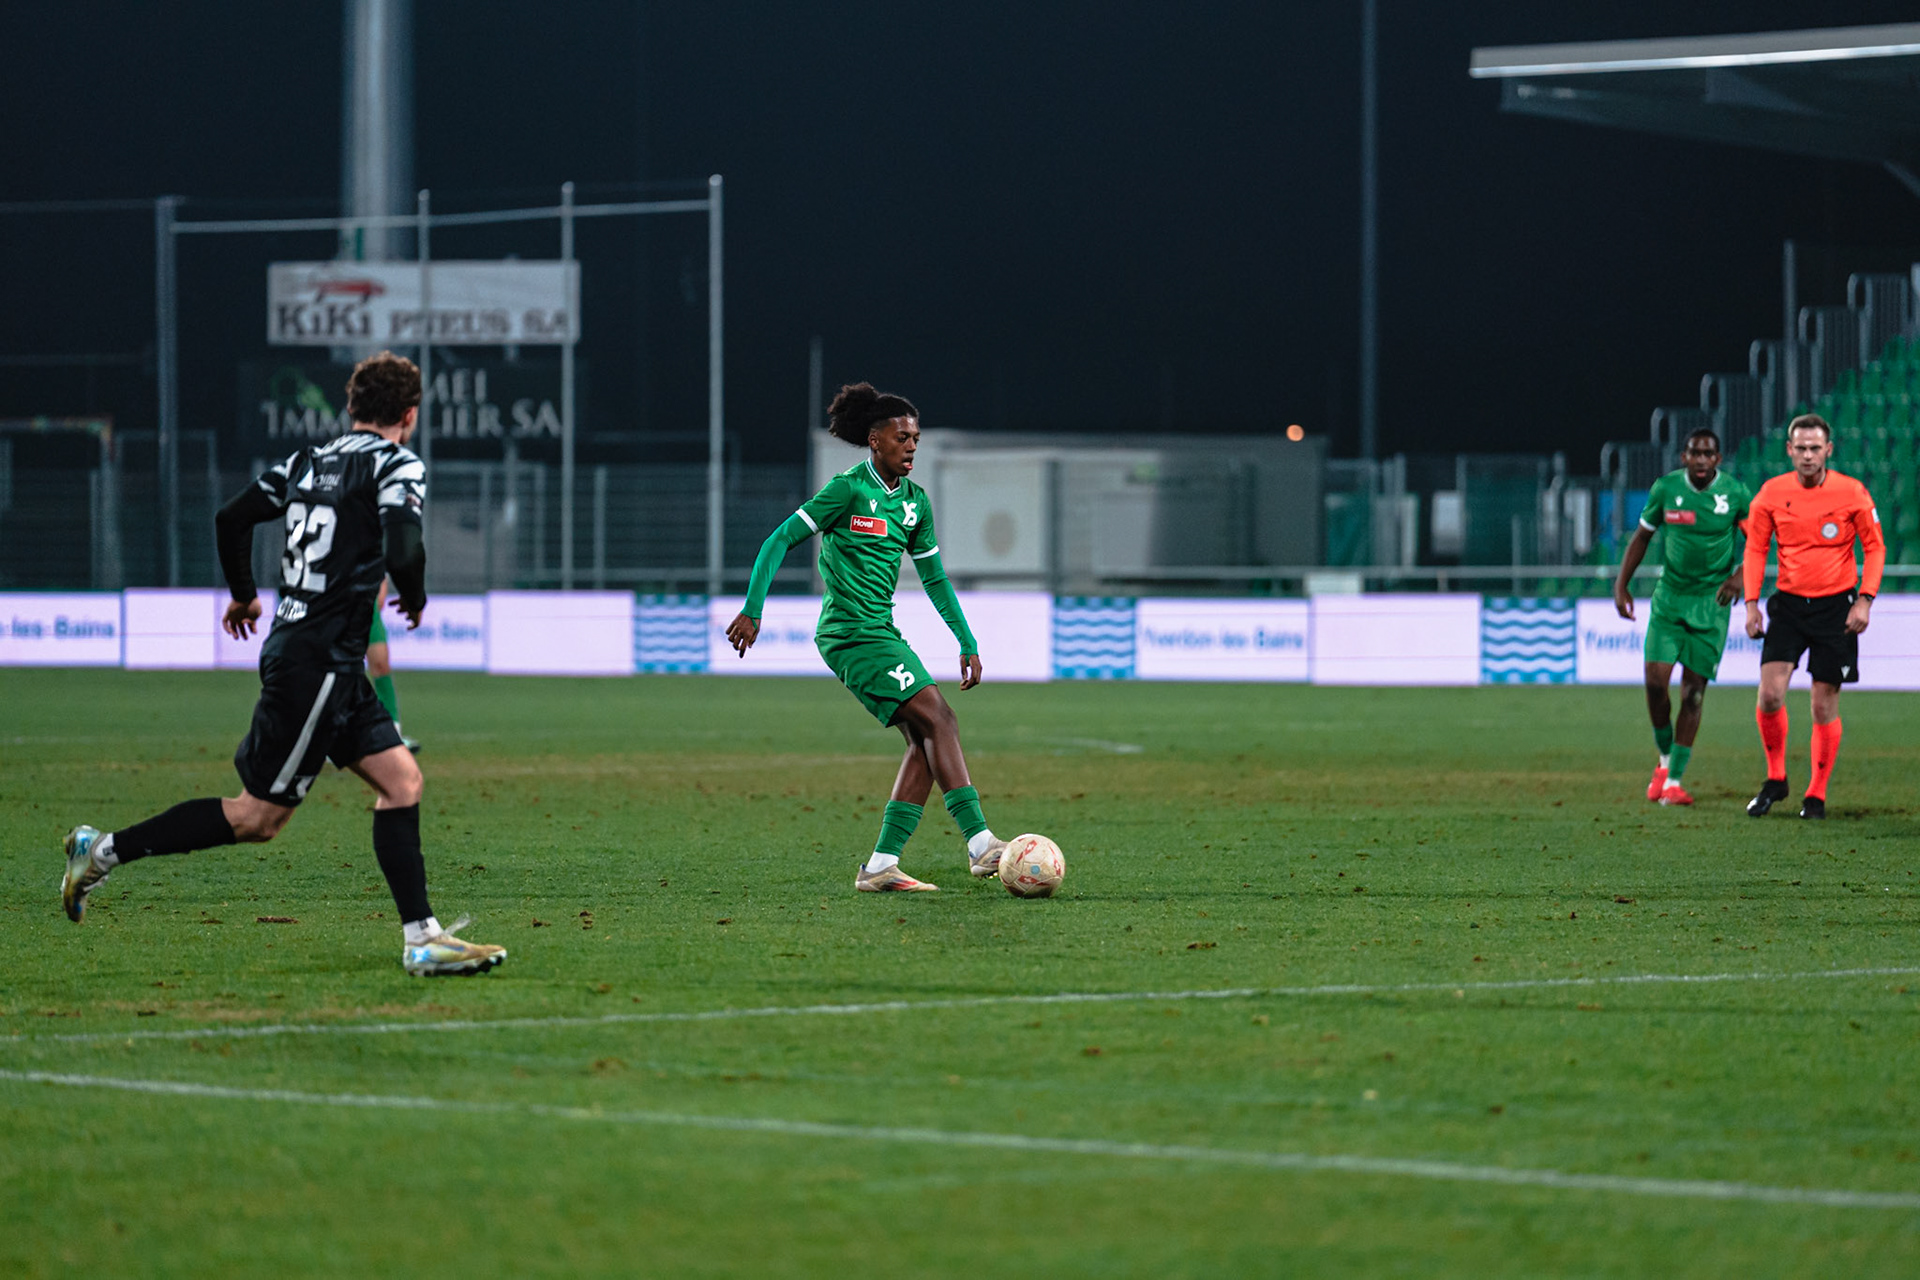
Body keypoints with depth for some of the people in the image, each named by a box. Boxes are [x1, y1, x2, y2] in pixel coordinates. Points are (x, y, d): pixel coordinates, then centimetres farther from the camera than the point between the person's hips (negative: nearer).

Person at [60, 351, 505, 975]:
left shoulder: (309, 461, 12)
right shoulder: (397, 465, -9)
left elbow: (231, 517, 14)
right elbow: (403, 553, -23)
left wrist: (242, 593, 31)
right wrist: (415, 599, -1)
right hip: (319, 661, -9)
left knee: (401, 781, 7)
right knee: (257, 817, -2)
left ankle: (422, 939, 3)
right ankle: (105, 851, 3)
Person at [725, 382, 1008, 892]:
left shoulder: (915, 501, 12)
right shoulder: (850, 490, -10)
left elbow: (934, 577, 21)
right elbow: (779, 541, -9)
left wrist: (967, 643, 17)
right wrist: (752, 610, -16)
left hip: (881, 632, 9)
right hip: (851, 634, -9)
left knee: (924, 741, 0)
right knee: (939, 720, -17)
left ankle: (880, 866, 1)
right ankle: (980, 844, -21)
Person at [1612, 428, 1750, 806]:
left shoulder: (1735, 494, -7)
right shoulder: (1666, 488, -3)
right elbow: (1642, 536, 10)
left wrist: (1740, 576, -13)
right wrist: (1621, 584, 5)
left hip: (1712, 602, -1)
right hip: (1669, 596, 1)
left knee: (1694, 690, -3)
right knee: (1655, 680, -10)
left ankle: (1675, 780, 3)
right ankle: (1665, 760, 15)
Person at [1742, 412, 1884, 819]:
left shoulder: (1852, 493, -6)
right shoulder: (1772, 493, -1)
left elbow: (1875, 547, 1)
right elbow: (1755, 548, 9)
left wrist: (1865, 599, -10)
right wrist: (1752, 602, 1)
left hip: (1836, 606, -1)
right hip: (1788, 603, 1)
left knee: (1825, 705, 0)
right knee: (1770, 693, -12)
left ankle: (1817, 793, 14)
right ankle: (1775, 779, 8)